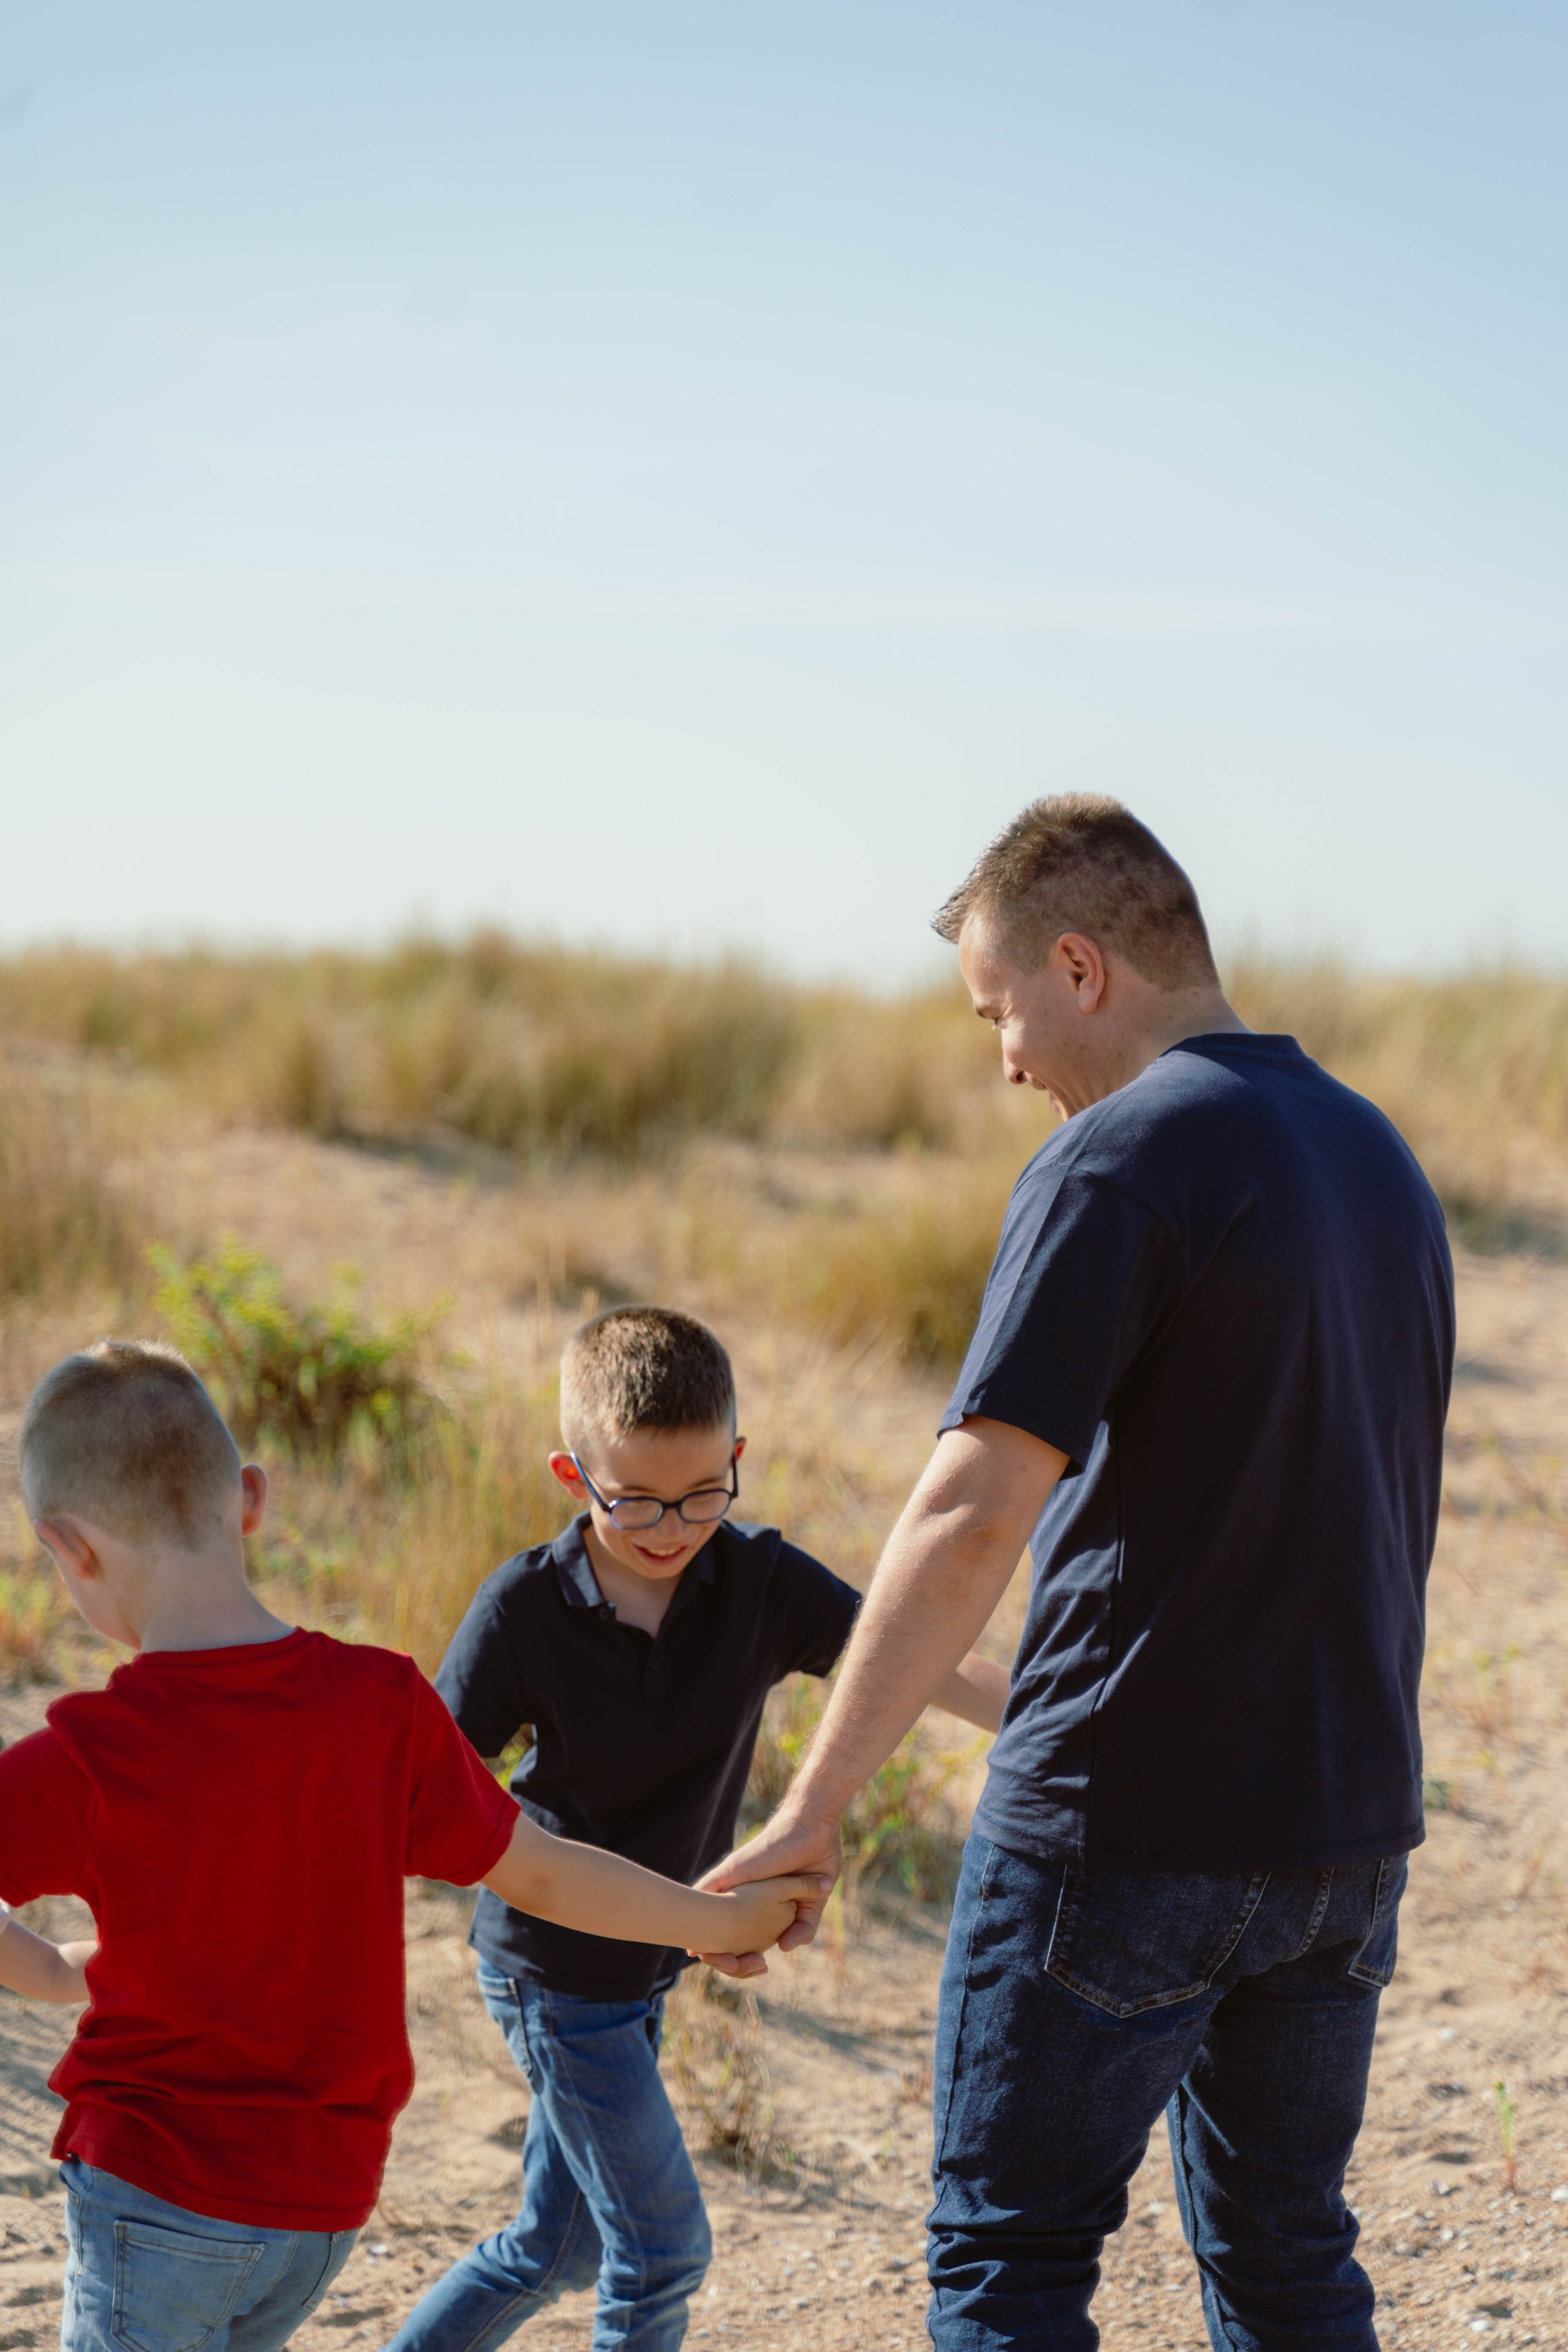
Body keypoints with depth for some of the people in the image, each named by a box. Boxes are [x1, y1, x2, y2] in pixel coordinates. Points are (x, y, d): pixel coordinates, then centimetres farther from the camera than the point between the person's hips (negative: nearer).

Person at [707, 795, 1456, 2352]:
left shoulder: (1121, 1159, -15)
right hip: (1348, 1815, 8)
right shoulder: (1378, 1153, 11)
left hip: (1130, 1817, -8)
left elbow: (972, 1516, -23)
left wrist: (812, 1809, -21)